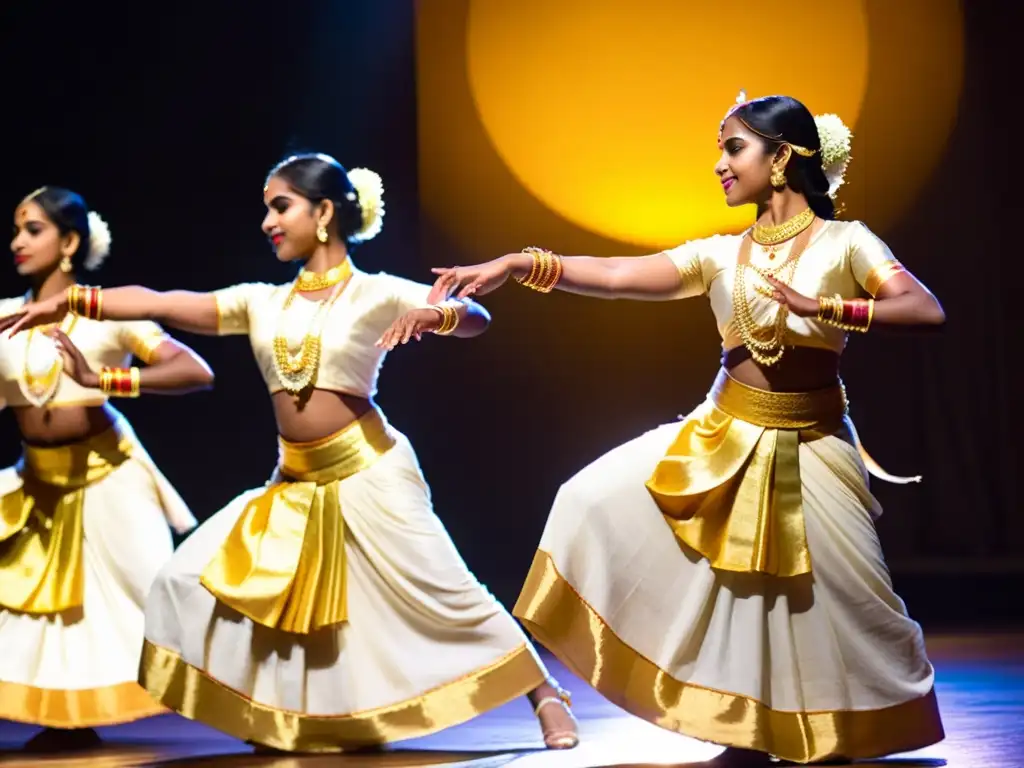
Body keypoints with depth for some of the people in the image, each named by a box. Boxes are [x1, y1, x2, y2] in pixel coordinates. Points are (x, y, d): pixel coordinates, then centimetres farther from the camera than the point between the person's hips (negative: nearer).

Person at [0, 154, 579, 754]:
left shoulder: (376, 293, -4)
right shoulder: (262, 302, 7)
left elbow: (477, 319, -7)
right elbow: (158, 304, 4)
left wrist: (433, 315, -28)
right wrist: (70, 302, -2)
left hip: (369, 477, -6)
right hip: (294, 487, 6)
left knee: (442, 593, -8)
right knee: (191, 579, 2)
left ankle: (547, 696, 5)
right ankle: (279, 720, 12)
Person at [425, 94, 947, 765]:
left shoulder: (845, 243, -5)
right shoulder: (721, 255, 3)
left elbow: (928, 311, -18)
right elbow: (616, 277, -9)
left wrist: (823, 308, -26)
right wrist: (519, 265, -21)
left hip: (810, 451, -4)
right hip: (722, 440, 4)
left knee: (840, 603, -3)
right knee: (600, 503, -9)